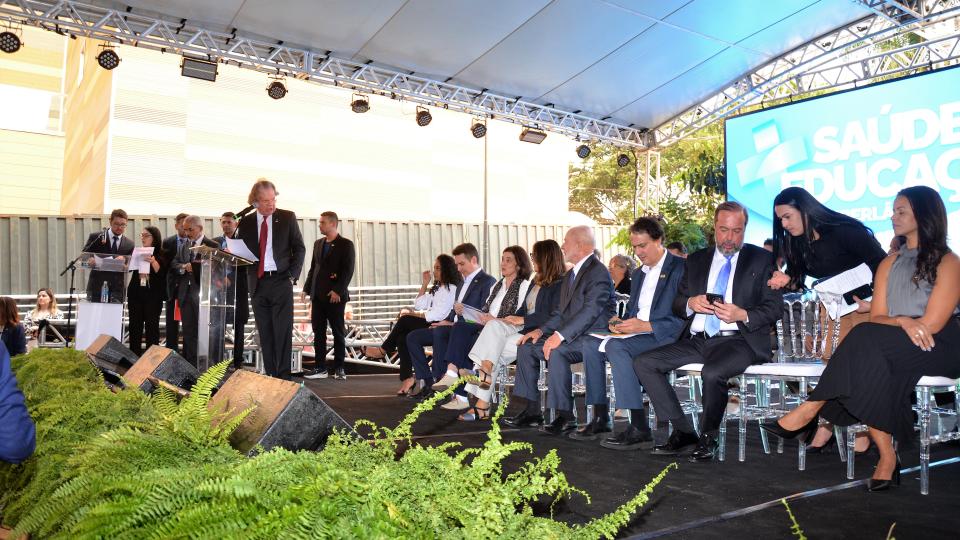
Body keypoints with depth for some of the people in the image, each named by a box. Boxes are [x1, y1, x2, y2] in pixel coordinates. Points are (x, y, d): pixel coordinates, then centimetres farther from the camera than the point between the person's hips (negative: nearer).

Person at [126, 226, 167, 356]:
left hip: (153, 295, -4)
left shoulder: (161, 255, -2)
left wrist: (153, 262, -25)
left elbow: (162, 274, -10)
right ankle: (133, 357, 14)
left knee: (152, 326, -1)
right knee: (135, 326, 7)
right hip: (136, 293, 4)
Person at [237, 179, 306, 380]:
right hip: (257, 283, 3)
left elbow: (299, 248, 3)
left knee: (283, 330, -6)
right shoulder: (246, 222, 9)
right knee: (265, 333, 6)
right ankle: (270, 375, 13)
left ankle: (284, 376, -3)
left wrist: (292, 275, -6)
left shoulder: (287, 217, 3)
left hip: (281, 281, -3)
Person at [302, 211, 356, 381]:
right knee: (318, 333, 5)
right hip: (318, 296, 6)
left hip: (335, 296, -6)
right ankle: (321, 369, 10)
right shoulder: (318, 244, 16)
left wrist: (338, 291, -18)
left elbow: (348, 271, -10)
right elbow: (313, 268, 18)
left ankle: (338, 369, 10)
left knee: (338, 333, 3)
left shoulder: (346, 245, -3)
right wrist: (307, 289, 9)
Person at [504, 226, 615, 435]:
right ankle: (532, 411, 3)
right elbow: (561, 311, 21)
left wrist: (560, 335, -32)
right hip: (571, 335, 10)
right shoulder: (570, 274, 18)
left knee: (557, 352, -34)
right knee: (526, 346, 2)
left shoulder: (598, 273, -14)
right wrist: (542, 330, 4)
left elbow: (590, 310, -26)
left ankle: (565, 416, -24)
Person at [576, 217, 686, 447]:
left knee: (616, 347, -30)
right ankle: (600, 419, -5)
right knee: (591, 343, -7)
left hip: (663, 336, -9)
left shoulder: (680, 268, -6)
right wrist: (620, 322, 3)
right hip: (636, 333, 9)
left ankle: (639, 429, -29)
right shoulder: (639, 273, 21)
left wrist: (645, 326, -22)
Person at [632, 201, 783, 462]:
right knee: (643, 363, -12)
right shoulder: (696, 260, 17)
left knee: (712, 372, -36)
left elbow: (775, 308, 2)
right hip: (697, 340, 5)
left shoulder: (762, 259, 7)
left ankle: (708, 439, -8)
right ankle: (683, 432, -6)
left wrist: (743, 315, -17)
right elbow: (676, 304, 16)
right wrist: (690, 303, -7)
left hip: (739, 340, -5)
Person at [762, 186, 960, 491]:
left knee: (867, 340, -33)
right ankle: (887, 458, -26)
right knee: (870, 369, -31)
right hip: (893, 349, 5)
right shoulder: (889, 264, 19)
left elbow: (931, 324, -10)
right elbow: (877, 317, 8)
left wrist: (892, 321, -3)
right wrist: (902, 321, -13)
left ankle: (810, 411, -30)